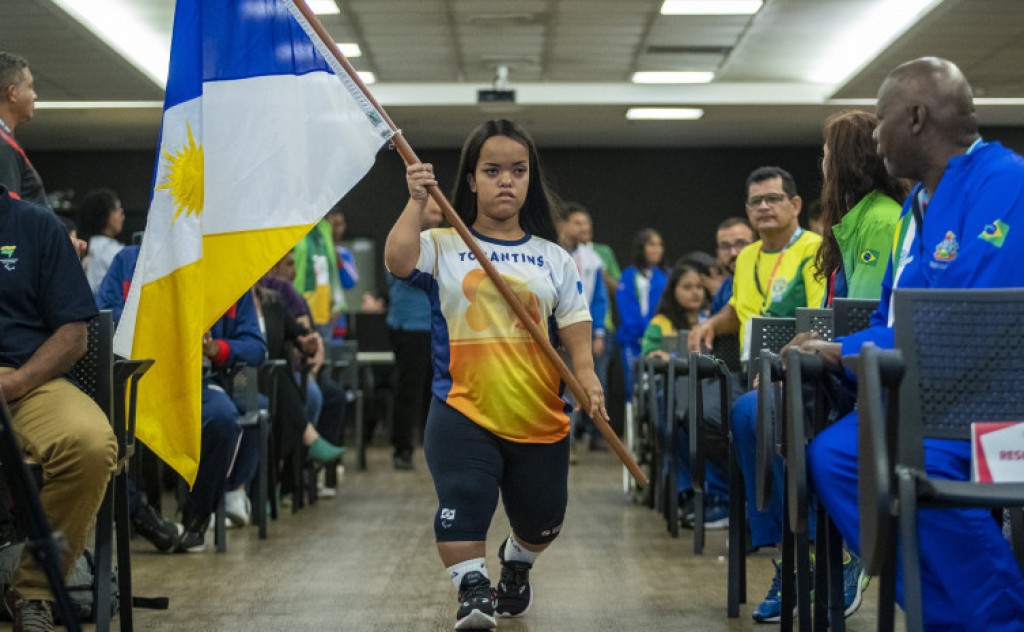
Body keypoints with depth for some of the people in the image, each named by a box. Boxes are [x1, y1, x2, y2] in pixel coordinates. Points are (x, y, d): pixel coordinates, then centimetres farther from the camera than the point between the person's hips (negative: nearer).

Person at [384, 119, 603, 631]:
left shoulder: (553, 258, 9)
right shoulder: (444, 246, 2)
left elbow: (574, 326, 4)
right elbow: (398, 260, -17)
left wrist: (587, 378, -12)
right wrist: (417, 202, -19)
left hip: (539, 416, 3)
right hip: (463, 410, -3)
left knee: (541, 519, 16)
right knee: (463, 499, -22)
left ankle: (516, 565, 47)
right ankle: (471, 589, -11)